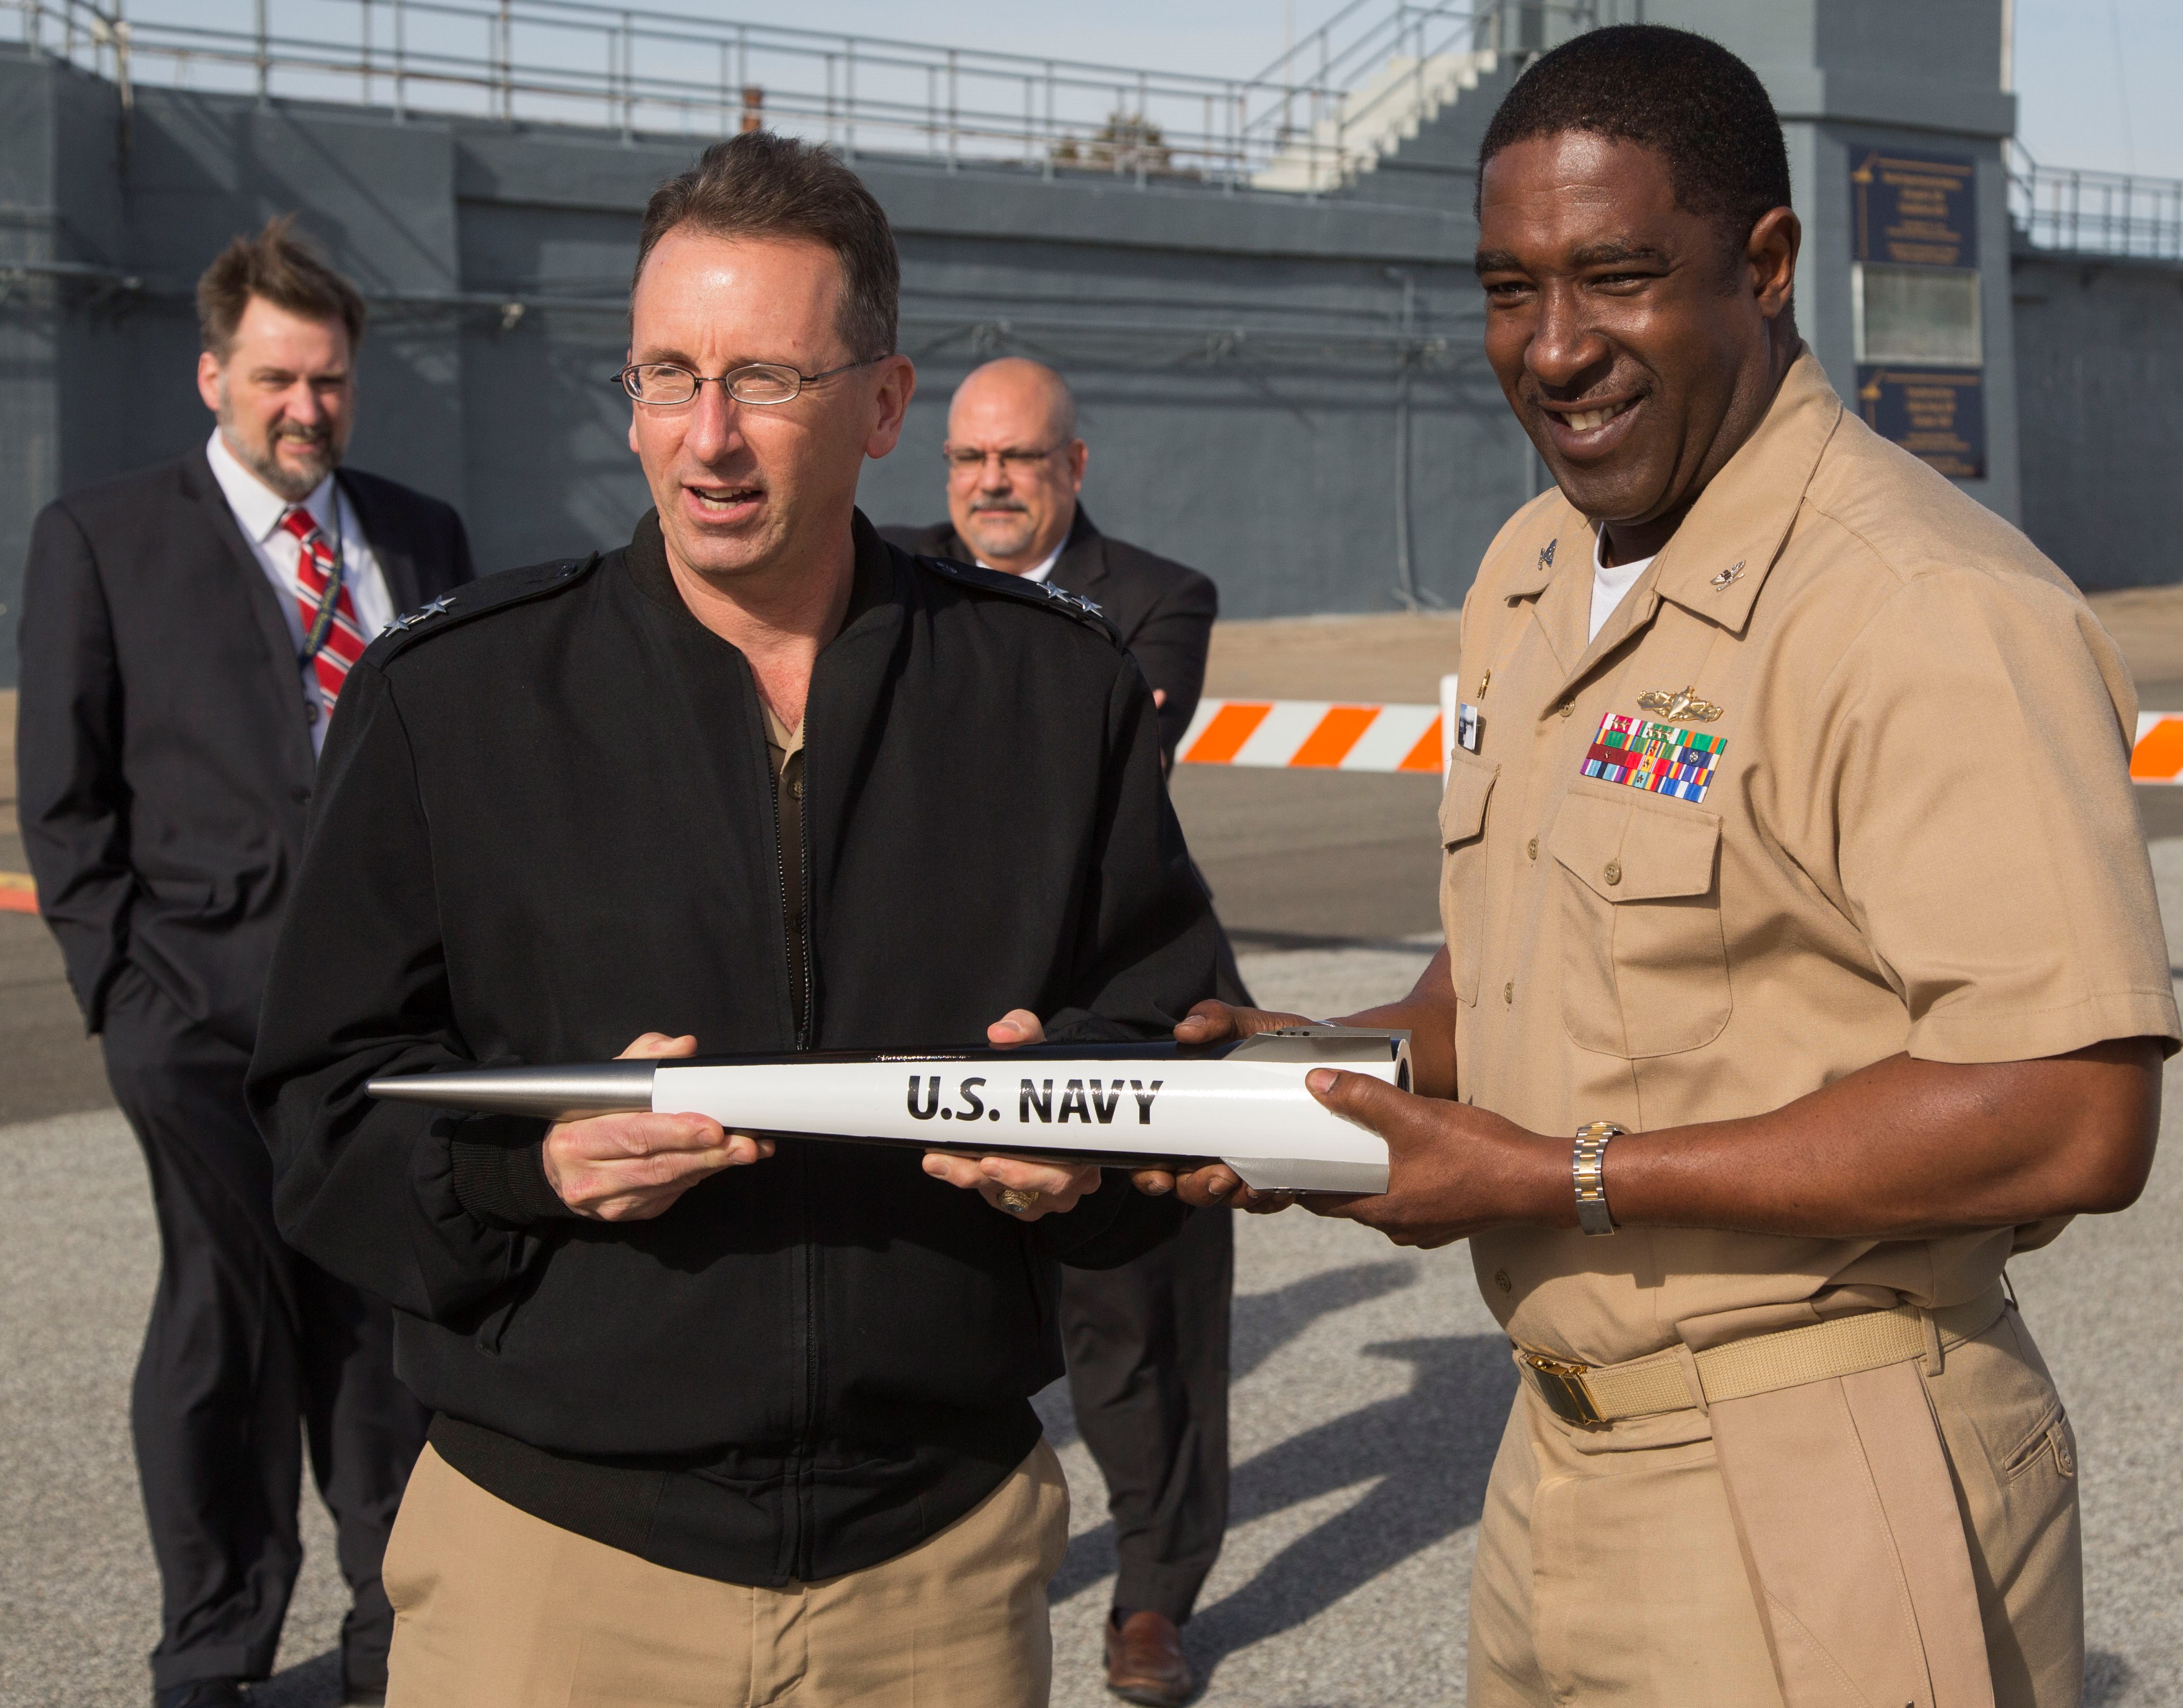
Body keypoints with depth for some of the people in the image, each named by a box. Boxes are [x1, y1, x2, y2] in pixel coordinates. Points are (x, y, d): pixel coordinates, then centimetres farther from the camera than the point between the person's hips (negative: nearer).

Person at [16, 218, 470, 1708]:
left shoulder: (423, 539, 13)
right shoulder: (101, 539, 3)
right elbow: (64, 798, 2)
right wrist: (126, 989, -5)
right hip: (210, 1006, -3)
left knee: (392, 1319, 9)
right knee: (227, 1326, 5)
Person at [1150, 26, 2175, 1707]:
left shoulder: (1934, 608, -20)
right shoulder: (1528, 581, 9)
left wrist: (1568, 1180, -22)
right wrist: (1336, 1061, 0)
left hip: (1825, 1517, -8)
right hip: (1563, 1471, 8)